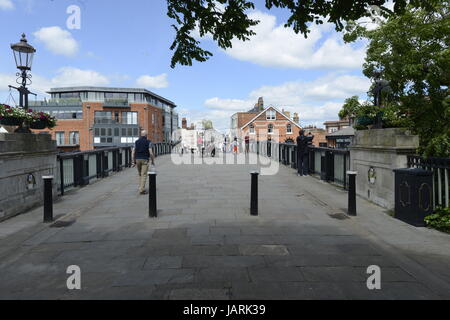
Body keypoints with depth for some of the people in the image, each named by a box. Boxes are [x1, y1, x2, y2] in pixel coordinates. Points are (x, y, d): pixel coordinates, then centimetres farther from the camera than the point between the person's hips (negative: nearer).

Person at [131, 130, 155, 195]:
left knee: (140, 174, 18)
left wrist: (134, 162, 7)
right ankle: (142, 190, -10)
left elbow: (133, 153, 4)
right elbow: (151, 153, -10)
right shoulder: (148, 142, -4)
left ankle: (141, 188, 24)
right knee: (144, 175, -4)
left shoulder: (136, 142, 9)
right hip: (145, 160, -4)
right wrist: (153, 161, 1)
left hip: (137, 159, 5)